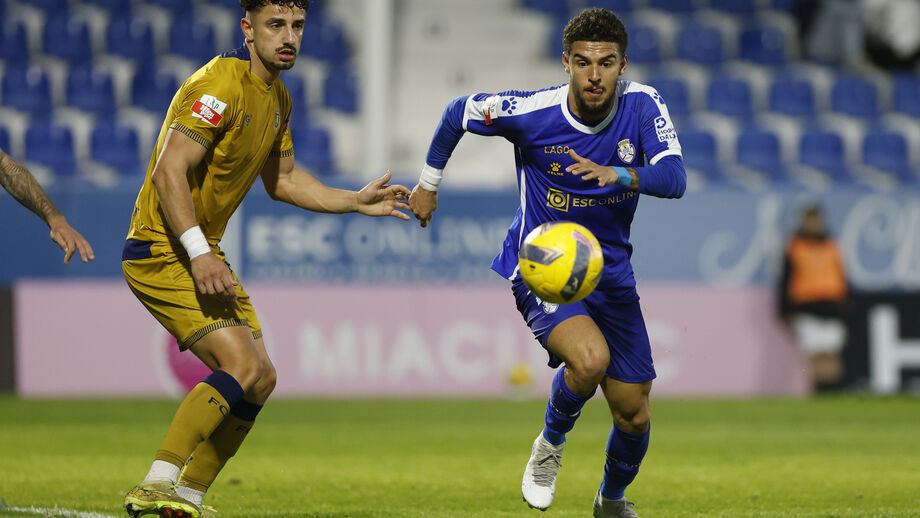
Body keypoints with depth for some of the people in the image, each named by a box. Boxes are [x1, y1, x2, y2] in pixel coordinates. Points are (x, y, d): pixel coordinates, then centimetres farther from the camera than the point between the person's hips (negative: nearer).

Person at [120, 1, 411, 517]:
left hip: (203, 251, 10)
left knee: (261, 379, 7)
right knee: (241, 364, -21)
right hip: (162, 250, -10)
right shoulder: (220, 85, -19)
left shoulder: (277, 97, 11)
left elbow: (282, 179, 24)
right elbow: (168, 173, -26)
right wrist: (198, 252, -33)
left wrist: (356, 201, 16)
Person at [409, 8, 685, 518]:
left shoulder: (642, 106, -12)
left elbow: (674, 178, -25)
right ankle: (550, 444, 0)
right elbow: (458, 112, 1)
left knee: (633, 415, 6)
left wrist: (617, 174, -43)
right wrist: (428, 182, 13)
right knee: (590, 358, -32)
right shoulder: (530, 112, -18)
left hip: (610, 273, 3)